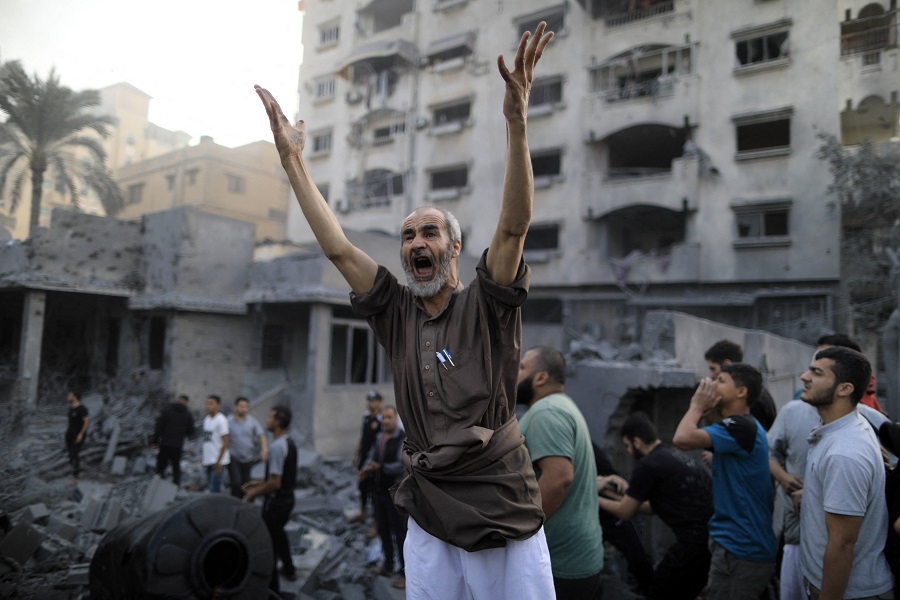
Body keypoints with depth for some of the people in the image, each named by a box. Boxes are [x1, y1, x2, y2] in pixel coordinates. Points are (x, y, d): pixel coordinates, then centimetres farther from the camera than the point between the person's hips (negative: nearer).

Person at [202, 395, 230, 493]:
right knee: (209, 487, 14)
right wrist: (204, 459, 16)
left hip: (217, 461, -8)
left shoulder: (221, 420, -13)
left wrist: (218, 461, -17)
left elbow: (225, 443, -14)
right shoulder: (206, 419, 11)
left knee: (214, 489, -8)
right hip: (208, 461, 8)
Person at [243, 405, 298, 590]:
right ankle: (289, 569, 45)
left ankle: (272, 586, 20)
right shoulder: (289, 443, 4)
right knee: (278, 533, 28)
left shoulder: (277, 446, -25)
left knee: (269, 541, 7)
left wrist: (254, 493, -12)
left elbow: (275, 483, -27)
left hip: (276, 501, -9)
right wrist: (260, 483, 14)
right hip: (287, 497, 9)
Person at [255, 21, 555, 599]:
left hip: (508, 517, -3)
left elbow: (515, 225, -17)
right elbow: (338, 248, 2)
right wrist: (293, 160, 0)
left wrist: (517, 122, -27)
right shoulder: (396, 313, 4)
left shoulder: (487, 306, -4)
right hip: (429, 521, 3)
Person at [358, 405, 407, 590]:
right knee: (383, 529, 18)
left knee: (400, 532, 2)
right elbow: (371, 457, 10)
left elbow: (402, 465, -21)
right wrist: (365, 471, -9)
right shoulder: (379, 437, 7)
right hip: (378, 490, 7)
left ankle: (405, 572, 14)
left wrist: (379, 467, -23)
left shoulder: (403, 439, -15)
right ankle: (388, 565, 35)